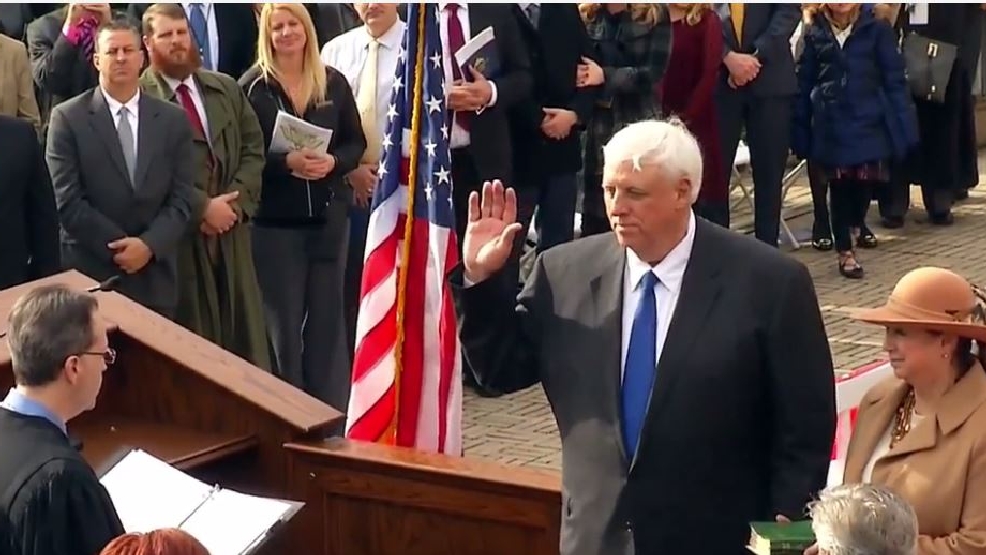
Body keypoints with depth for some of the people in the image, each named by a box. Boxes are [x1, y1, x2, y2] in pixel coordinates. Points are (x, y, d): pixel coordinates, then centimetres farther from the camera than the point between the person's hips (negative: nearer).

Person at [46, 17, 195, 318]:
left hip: (155, 277, 3)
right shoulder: (68, 118, -2)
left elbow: (181, 199, 2)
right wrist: (119, 247, -12)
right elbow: (67, 201, -8)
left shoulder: (173, 119, 7)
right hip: (91, 273, -2)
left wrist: (148, 245, -13)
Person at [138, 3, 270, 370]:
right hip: (177, 233, -5)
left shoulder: (226, 89, 13)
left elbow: (253, 150, 10)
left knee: (244, 331, 10)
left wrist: (235, 203, -6)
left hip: (231, 228, 5)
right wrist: (203, 206, -16)